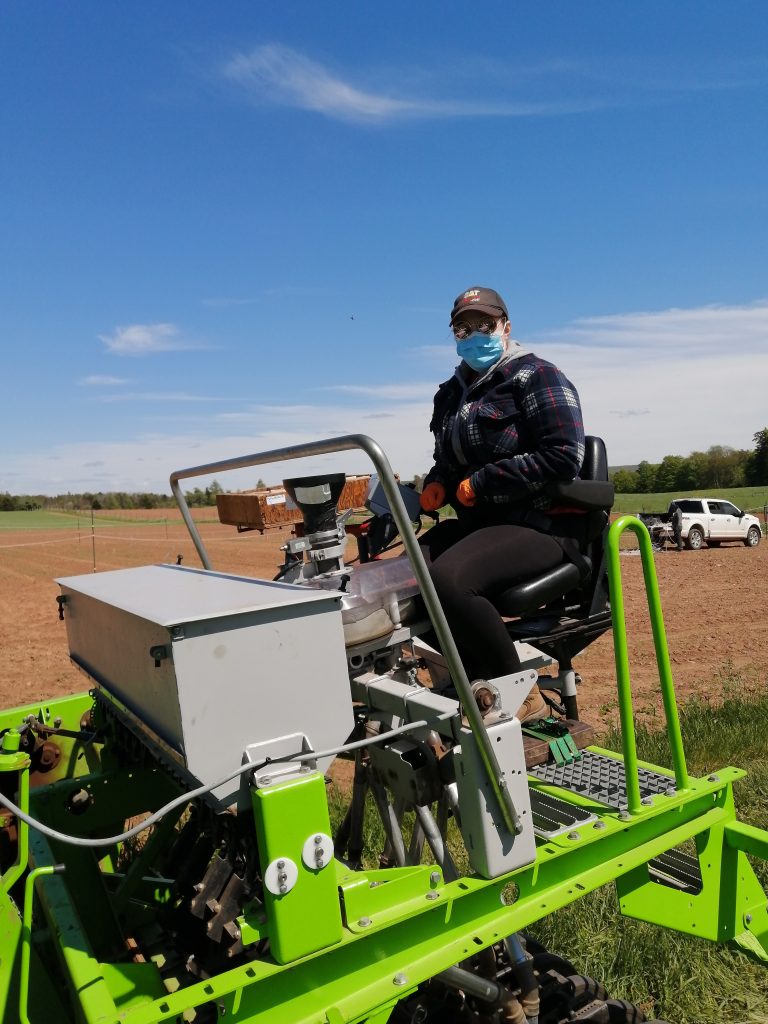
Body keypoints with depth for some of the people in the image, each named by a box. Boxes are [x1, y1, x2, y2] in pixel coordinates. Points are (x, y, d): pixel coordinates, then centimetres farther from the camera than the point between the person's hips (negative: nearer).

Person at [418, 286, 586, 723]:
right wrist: (436, 485, 2)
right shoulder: (452, 392, 17)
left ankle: (522, 697, -13)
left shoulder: (535, 375, -5)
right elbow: (447, 461, 27)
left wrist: (480, 483, -17)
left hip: (541, 524, -8)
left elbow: (565, 455, -17)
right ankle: (467, 675, 2)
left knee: (448, 579, -31)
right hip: (477, 522, 8)